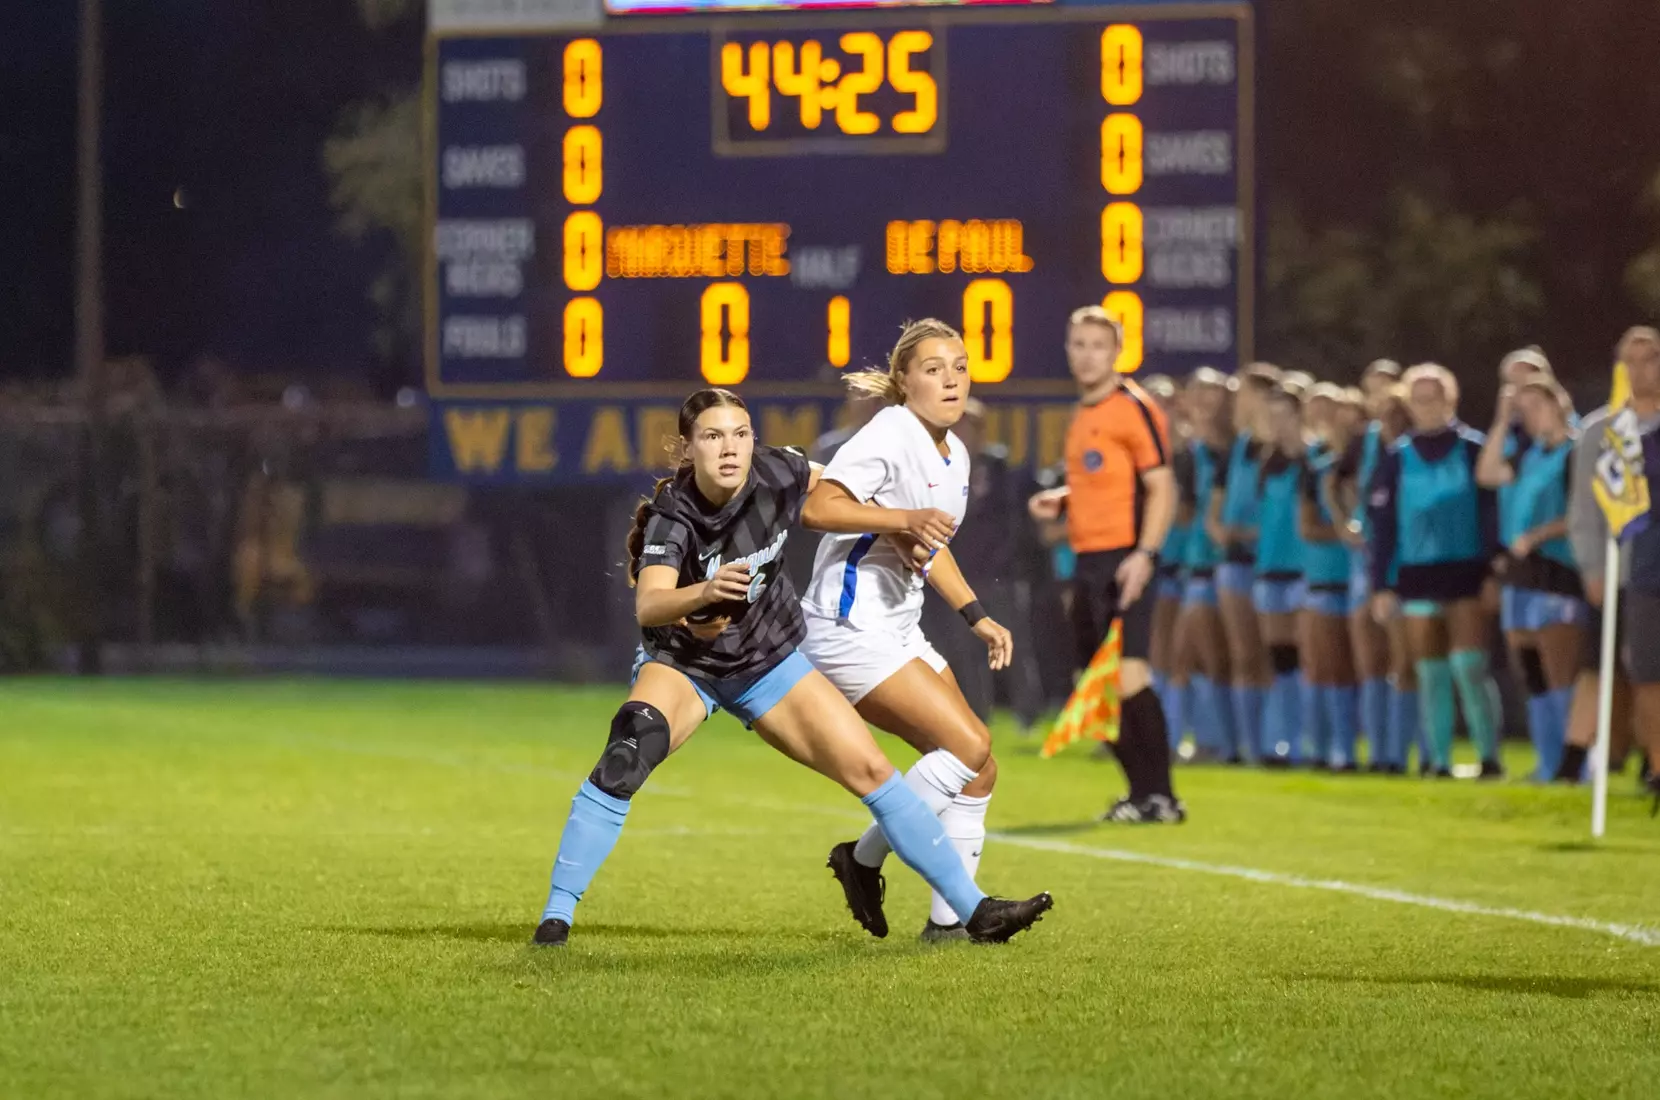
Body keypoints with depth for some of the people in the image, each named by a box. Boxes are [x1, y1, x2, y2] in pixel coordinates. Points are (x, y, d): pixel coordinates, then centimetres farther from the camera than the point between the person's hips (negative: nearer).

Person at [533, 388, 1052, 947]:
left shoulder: (774, 473, -18)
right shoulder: (671, 515, -28)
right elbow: (648, 605, -45)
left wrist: (906, 521, 0)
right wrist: (701, 592, -65)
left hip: (768, 661, 4)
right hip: (682, 662, -4)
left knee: (872, 770, -2)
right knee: (625, 757, -31)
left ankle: (974, 908, 8)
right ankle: (556, 916, -23)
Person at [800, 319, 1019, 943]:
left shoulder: (954, 454, 14)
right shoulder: (890, 435, -14)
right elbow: (817, 508, -24)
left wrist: (976, 617, 22)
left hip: (899, 632, 9)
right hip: (850, 629, -9)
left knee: (977, 770, 3)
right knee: (969, 745, -18)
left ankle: (949, 917, 7)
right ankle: (864, 858, -4)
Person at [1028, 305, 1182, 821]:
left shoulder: (1133, 407, -8)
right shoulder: (1083, 414, 17)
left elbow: (1161, 487, -12)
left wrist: (1144, 553, -21)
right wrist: (1058, 502, 11)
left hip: (1124, 560, -9)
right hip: (1088, 561, 9)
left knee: (1129, 675, -16)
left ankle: (1160, 796, -12)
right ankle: (1140, 791, 17)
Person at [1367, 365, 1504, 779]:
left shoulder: (1473, 448, 0)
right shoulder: (1398, 458, 9)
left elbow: (1493, 510, -1)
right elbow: (1383, 523, 10)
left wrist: (1494, 568, -7)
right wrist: (1381, 585, 5)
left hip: (1466, 573, -3)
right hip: (1416, 573, 3)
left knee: (1469, 666, -12)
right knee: (1430, 673, 5)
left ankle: (1490, 756, -5)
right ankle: (1439, 760, 10)